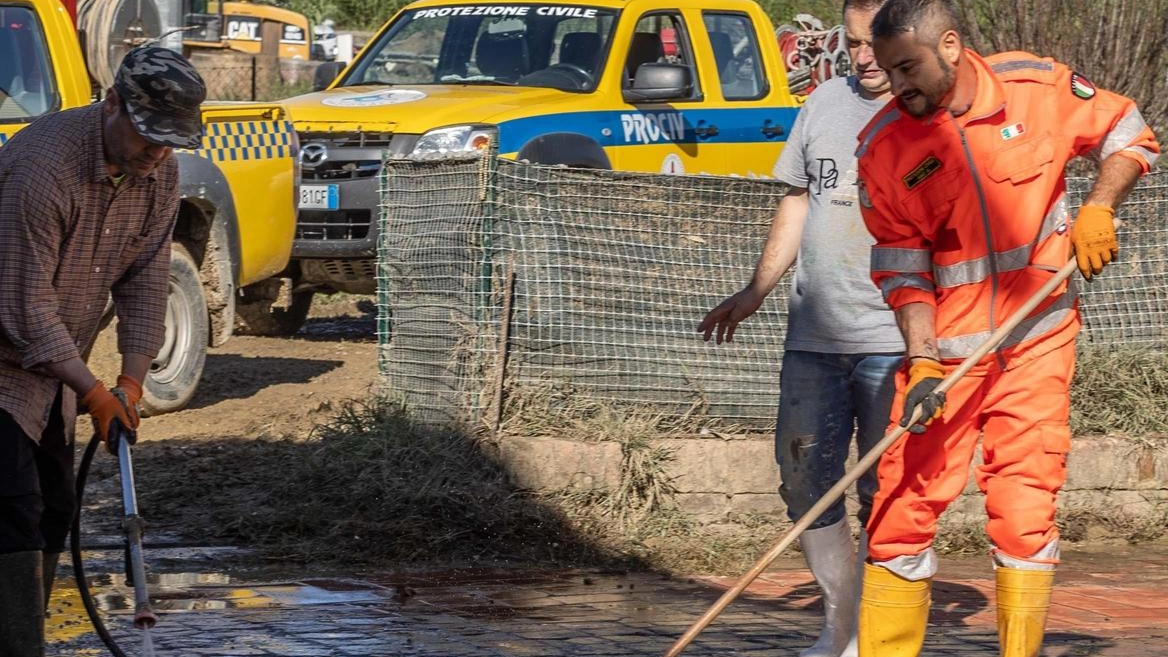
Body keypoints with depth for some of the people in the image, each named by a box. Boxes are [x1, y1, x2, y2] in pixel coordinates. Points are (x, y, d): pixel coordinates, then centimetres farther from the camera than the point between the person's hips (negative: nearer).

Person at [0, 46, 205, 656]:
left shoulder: (158, 172, -4)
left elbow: (145, 279, 2)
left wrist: (131, 381, -8)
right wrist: (91, 390, -23)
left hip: (52, 365, 8)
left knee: (54, 511, 9)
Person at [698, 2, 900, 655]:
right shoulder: (826, 101, 13)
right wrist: (757, 291, 19)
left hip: (897, 338, -5)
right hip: (814, 333, 5)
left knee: (884, 492, -4)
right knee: (805, 479, 4)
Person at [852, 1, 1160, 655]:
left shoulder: (1038, 87, -6)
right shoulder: (884, 145, -5)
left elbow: (1129, 134, 9)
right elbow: (903, 267, -3)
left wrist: (1096, 207, -7)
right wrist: (921, 364, -13)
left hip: (1038, 338, -1)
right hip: (945, 348, 1)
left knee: (1025, 509, -6)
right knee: (904, 506, -4)